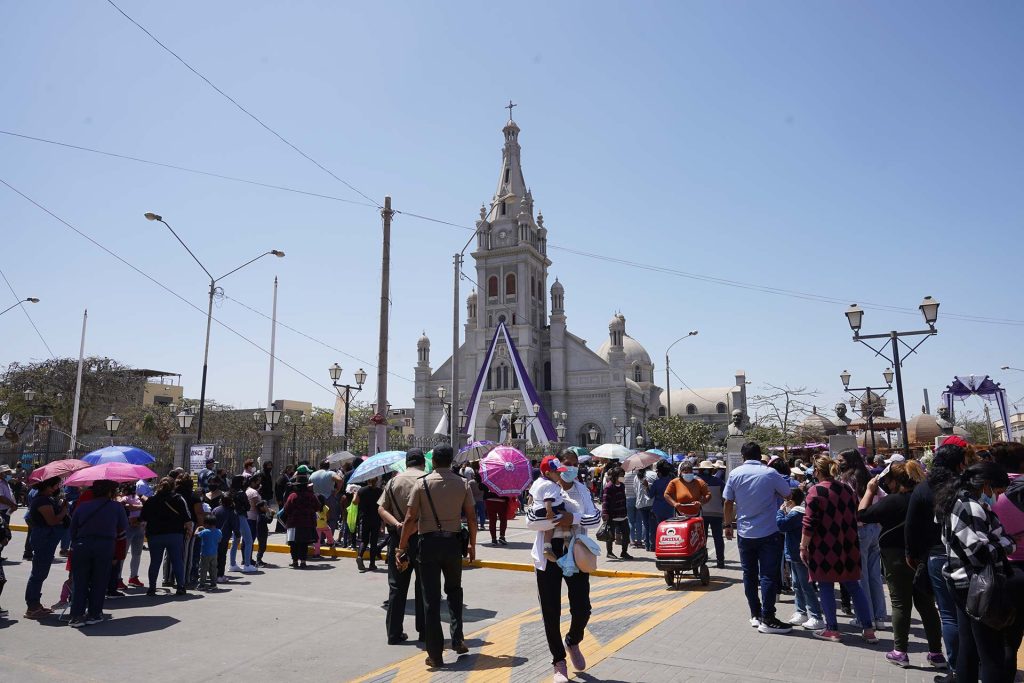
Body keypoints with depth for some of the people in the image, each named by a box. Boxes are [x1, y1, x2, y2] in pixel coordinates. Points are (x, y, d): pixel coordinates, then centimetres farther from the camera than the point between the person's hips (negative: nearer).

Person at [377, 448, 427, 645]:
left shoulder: (394, 481, 5)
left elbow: (381, 508, -3)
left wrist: (396, 523, -13)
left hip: (397, 538, 3)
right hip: (422, 537, -2)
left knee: (397, 586, 10)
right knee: (423, 585, 10)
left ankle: (394, 633, 14)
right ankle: (424, 631, 16)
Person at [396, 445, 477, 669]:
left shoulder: (422, 483, -5)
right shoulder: (462, 484, 1)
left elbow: (410, 519, -8)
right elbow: (471, 518, 1)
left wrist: (402, 546, 1)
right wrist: (472, 545, 13)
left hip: (428, 542, -2)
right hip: (453, 542, 2)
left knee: (431, 598, 5)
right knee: (454, 591, 23)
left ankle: (435, 654, 9)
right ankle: (457, 639, 16)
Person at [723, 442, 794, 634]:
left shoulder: (735, 473, -4)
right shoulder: (770, 473, -10)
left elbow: (728, 503, 0)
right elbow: (788, 494, 2)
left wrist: (728, 525, 12)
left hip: (745, 533, 3)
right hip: (768, 533, -3)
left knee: (749, 575, 13)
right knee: (768, 576, 2)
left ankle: (755, 615, 21)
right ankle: (767, 620, 2)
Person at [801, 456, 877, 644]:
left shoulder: (816, 491, -13)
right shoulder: (847, 489, 7)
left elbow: (809, 523, -16)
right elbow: (854, 517, 15)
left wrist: (803, 546, -8)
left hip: (824, 549, -6)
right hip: (847, 548, 6)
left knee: (826, 587, 5)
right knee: (854, 586, 14)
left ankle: (832, 630, 11)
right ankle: (869, 630, 16)